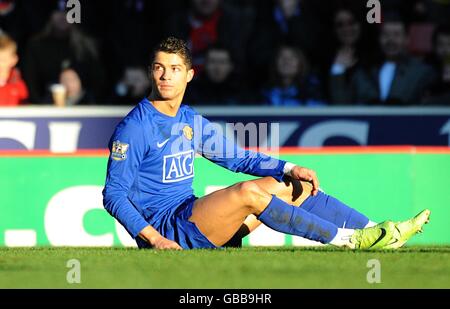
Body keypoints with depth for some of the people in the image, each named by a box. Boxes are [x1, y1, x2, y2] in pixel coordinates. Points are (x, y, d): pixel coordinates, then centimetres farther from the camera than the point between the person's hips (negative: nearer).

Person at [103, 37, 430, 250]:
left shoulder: (191, 121, 15)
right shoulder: (134, 127, -10)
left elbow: (239, 157, 21)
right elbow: (114, 195, -12)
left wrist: (291, 168, 6)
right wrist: (153, 238, -24)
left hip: (194, 218, 9)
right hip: (165, 228, -9)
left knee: (294, 185, 4)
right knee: (248, 191, -29)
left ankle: (376, 231, 1)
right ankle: (347, 240, -25)